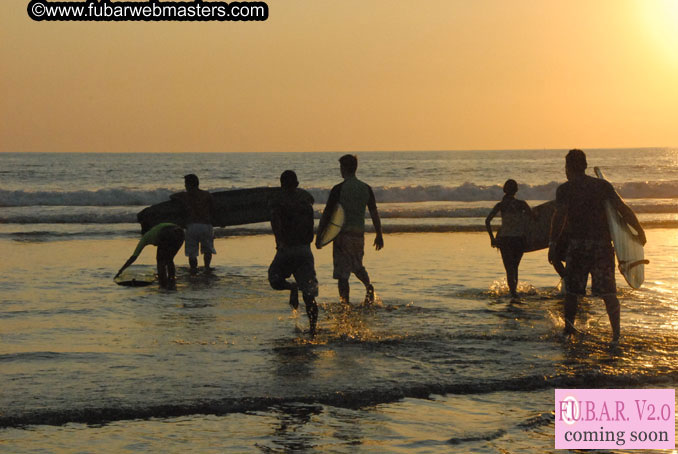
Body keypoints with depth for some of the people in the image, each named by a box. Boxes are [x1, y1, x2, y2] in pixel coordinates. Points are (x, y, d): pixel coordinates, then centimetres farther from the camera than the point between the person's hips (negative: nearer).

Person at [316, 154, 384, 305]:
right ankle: (368, 285, 4)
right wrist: (379, 235, 17)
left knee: (342, 273, -1)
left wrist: (318, 236, -2)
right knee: (357, 266, 26)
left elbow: (326, 214, -8)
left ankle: (345, 303, -7)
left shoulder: (338, 189, -9)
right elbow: (374, 213, 9)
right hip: (359, 234, 5)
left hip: (342, 234, -5)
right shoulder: (366, 189, 5)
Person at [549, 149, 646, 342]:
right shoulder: (602, 185, 6)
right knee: (608, 292, 1)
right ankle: (616, 333, -8)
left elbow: (559, 216, -14)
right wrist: (639, 231, 4)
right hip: (602, 243, 1)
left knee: (572, 290, 13)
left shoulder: (564, 189, 0)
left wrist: (553, 243, -13)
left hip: (577, 244, -1)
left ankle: (568, 329, 15)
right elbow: (623, 209, -1)